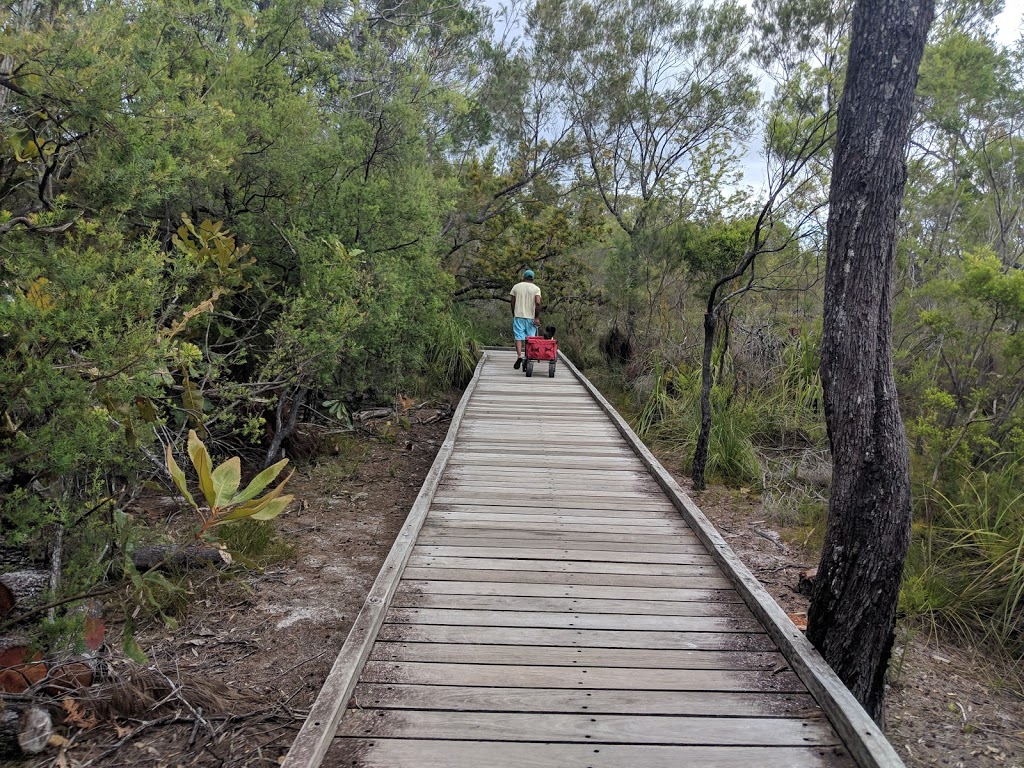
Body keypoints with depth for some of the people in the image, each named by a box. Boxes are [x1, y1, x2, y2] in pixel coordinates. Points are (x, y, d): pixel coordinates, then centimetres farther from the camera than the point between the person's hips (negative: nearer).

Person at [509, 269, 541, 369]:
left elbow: (513, 303, 6)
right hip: (531, 317, 0)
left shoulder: (516, 286, 6)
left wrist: (513, 315, 18)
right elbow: (538, 303, -13)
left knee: (519, 337, -2)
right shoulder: (536, 288, 1)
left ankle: (519, 356, -21)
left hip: (518, 316, 0)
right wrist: (537, 317, -9)